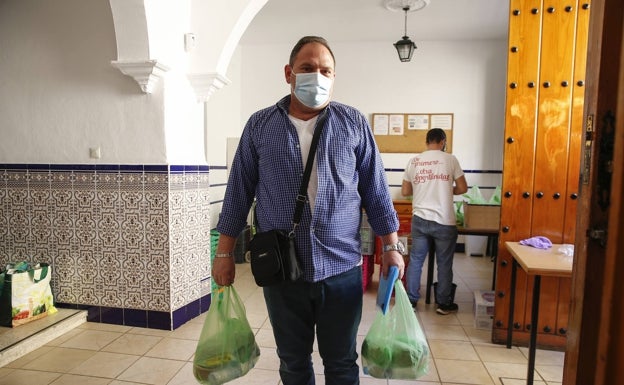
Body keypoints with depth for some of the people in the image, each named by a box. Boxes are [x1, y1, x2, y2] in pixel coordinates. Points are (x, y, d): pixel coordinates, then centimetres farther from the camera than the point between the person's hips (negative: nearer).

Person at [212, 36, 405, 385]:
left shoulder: (355, 124, 1)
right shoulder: (259, 126, 2)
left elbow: (376, 192, 4)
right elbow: (239, 193, 4)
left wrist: (392, 247, 1)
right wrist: (225, 253, 4)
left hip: (342, 269, 0)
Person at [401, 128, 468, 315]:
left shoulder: (413, 161, 4)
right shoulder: (450, 159, -3)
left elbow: (405, 191, 9)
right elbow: (462, 188, 1)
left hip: (419, 220, 3)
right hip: (444, 221, -2)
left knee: (415, 260, 11)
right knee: (444, 263, 10)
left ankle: (411, 301, 20)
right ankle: (444, 304, 21)